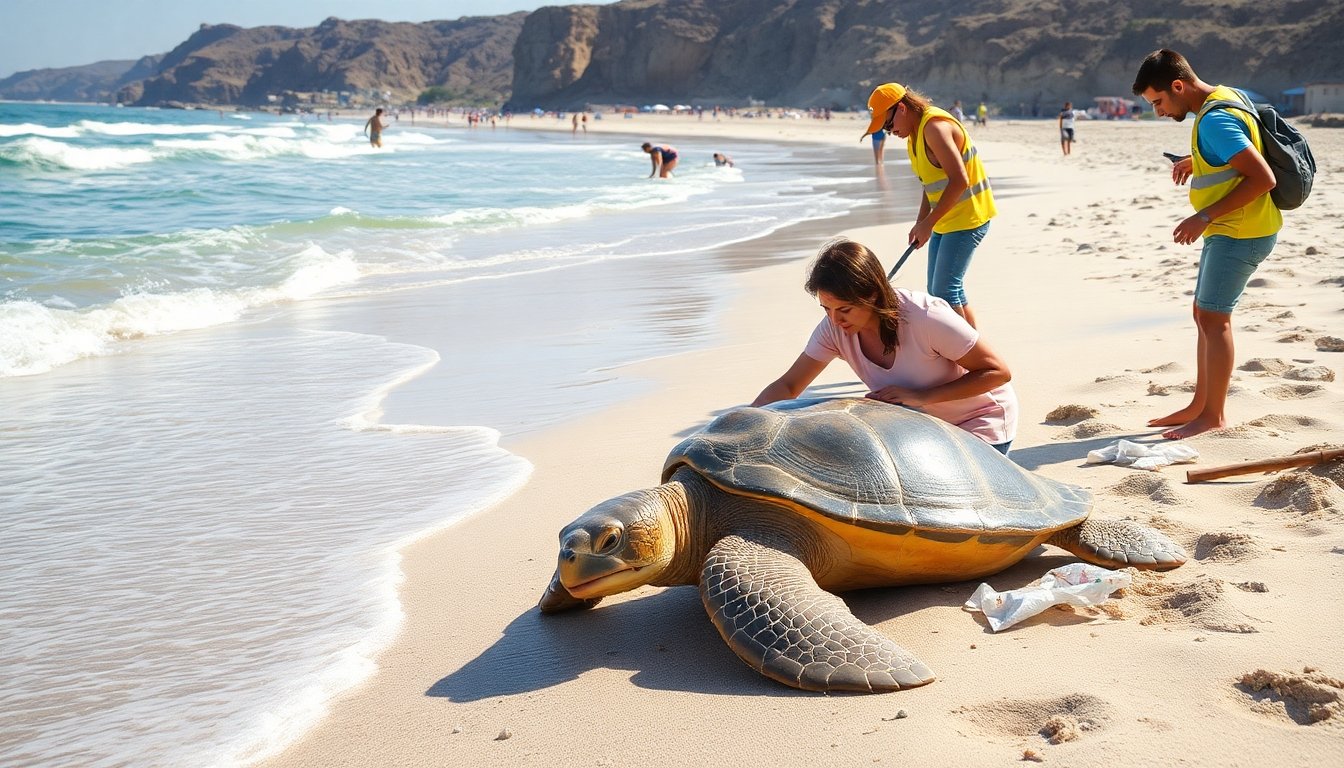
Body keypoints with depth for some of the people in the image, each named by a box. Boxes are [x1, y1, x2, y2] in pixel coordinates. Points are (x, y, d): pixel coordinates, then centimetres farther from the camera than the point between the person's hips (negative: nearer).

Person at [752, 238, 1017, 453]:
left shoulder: (926, 317, -33)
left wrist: (921, 396, -33)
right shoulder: (834, 327, -18)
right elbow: (787, 386, -14)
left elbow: (998, 373, -25)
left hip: (981, 424, -5)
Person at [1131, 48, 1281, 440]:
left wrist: (1205, 216, -24)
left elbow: (1263, 178, -27)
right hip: (1228, 230, 10)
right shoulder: (1227, 96, 8)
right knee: (1205, 314, 13)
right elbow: (1240, 146, 26)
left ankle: (1213, 414, 4)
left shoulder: (1214, 121, -23)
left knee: (1213, 317, -5)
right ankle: (1199, 405, 20)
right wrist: (1196, 161, 14)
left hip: (1241, 232, -10)